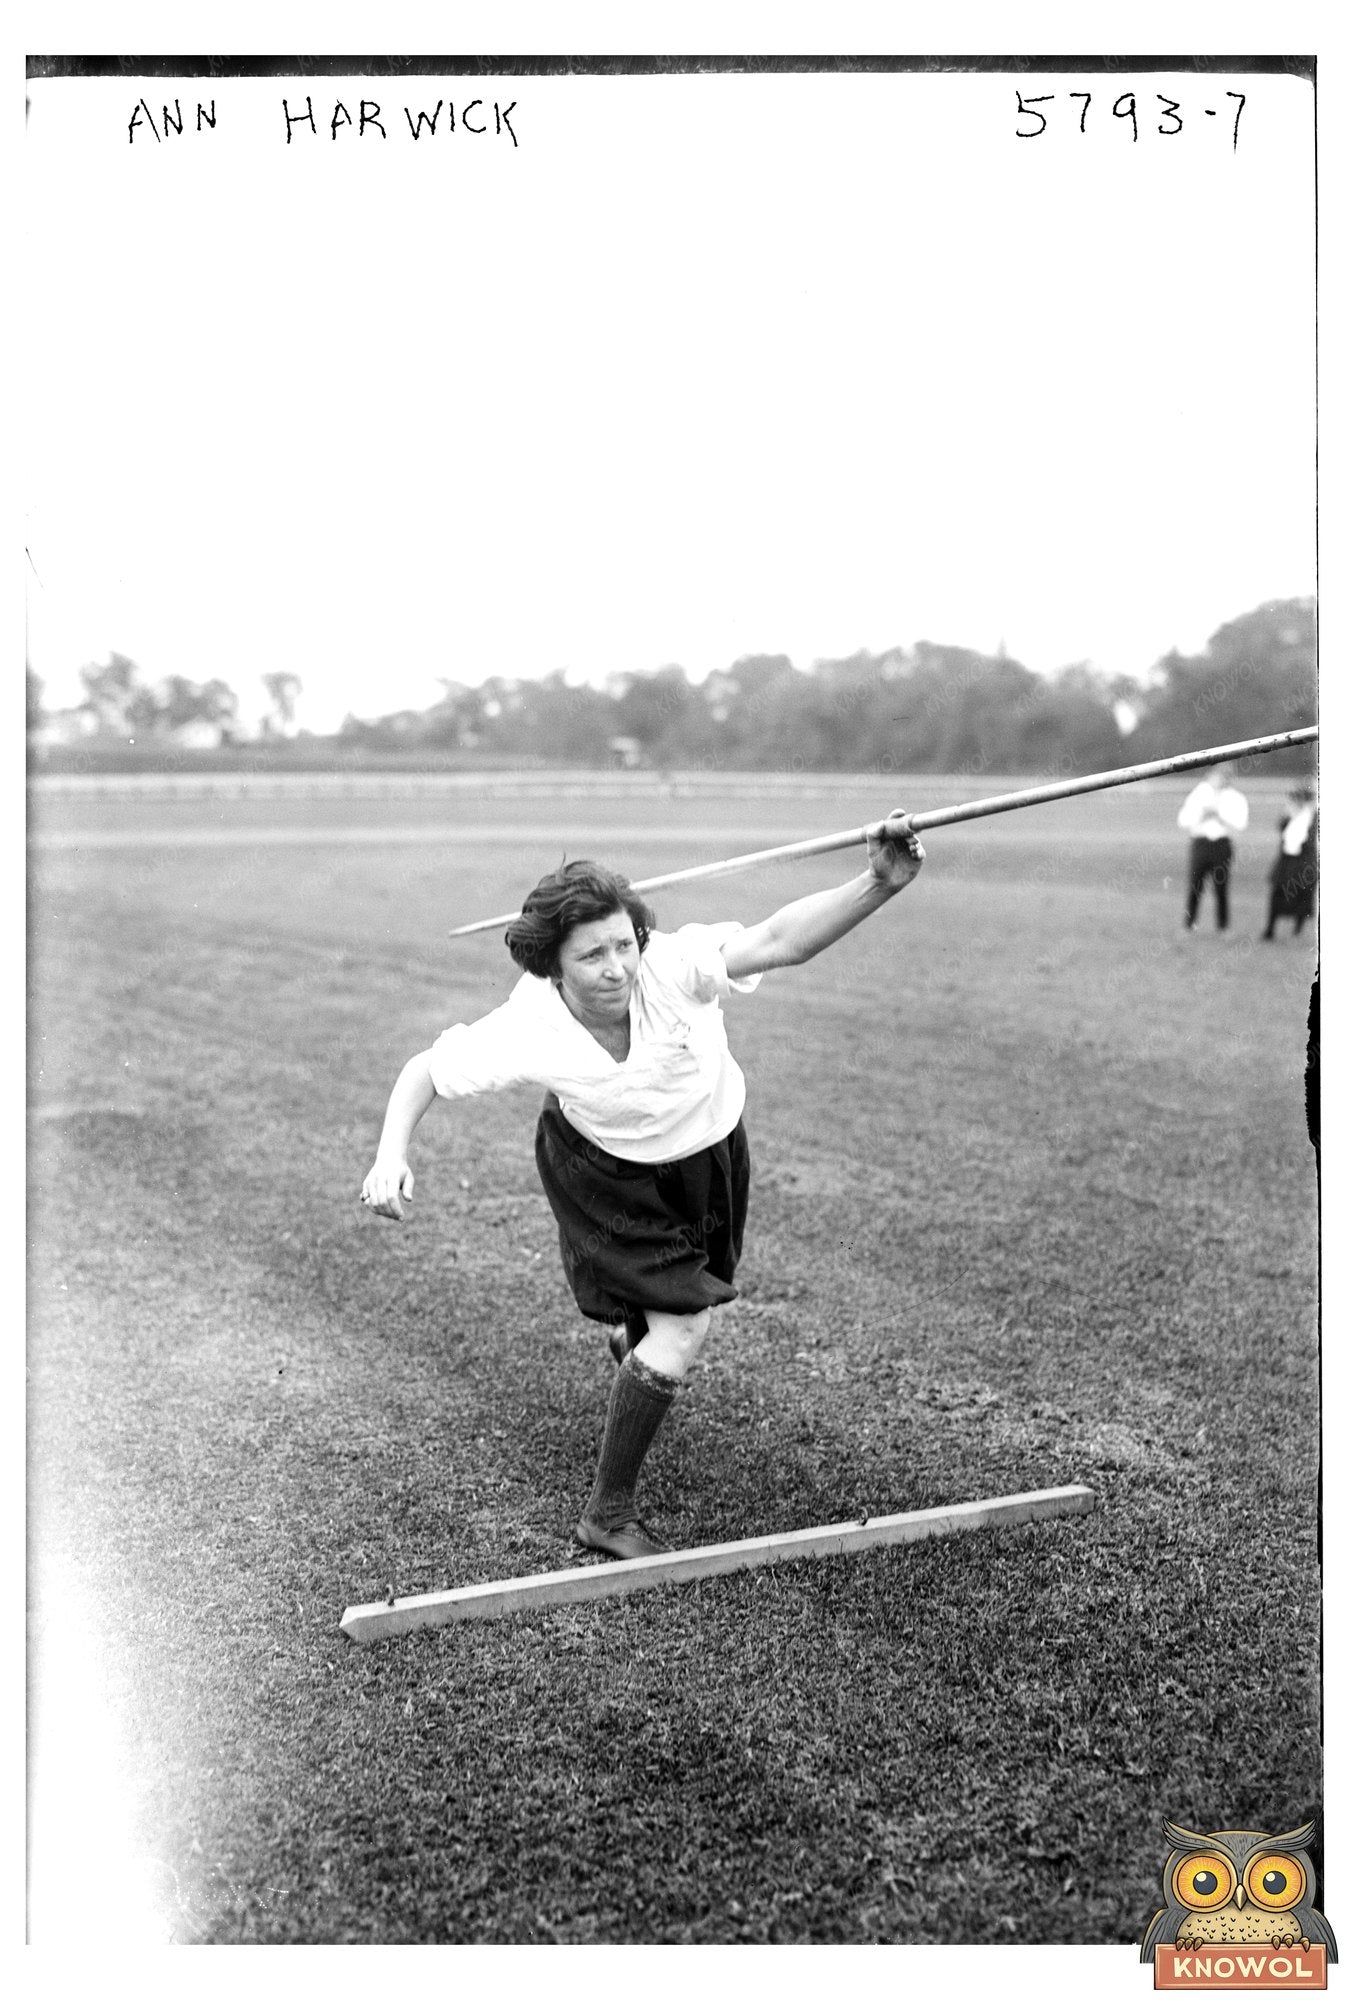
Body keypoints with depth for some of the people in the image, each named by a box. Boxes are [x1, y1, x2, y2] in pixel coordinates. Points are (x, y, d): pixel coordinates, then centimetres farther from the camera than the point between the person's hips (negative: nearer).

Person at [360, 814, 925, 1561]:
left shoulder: (671, 967, -36)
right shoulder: (527, 1030, -32)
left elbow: (778, 940, -51)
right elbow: (425, 1070, -17)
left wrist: (880, 883, -67)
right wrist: (391, 1155, -34)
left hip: (707, 1149, 3)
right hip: (604, 1169, -3)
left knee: (686, 1312, 21)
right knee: (680, 1333, -13)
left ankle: (629, 1334, 63)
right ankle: (609, 1512, 7)